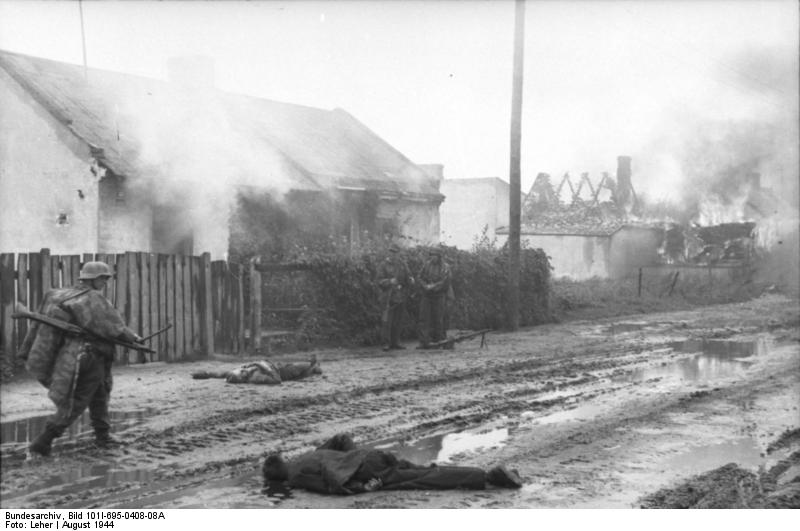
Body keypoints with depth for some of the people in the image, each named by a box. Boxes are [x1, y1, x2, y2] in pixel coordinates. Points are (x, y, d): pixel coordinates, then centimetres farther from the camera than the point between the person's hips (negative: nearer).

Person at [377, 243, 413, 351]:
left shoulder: (402, 264, 9)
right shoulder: (384, 265, -3)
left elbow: (407, 277, 15)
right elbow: (380, 282, -7)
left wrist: (411, 280, -9)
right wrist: (390, 281, -26)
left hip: (401, 297, 4)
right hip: (388, 297, -4)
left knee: (398, 321, 7)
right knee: (387, 321, -8)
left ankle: (396, 342, 15)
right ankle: (387, 343, -3)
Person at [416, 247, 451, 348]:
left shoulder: (445, 267, -2)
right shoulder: (426, 264, 7)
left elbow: (444, 282, -11)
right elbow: (419, 277, 4)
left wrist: (433, 287, -19)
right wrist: (426, 286, -13)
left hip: (439, 296, -2)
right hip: (426, 295, 2)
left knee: (438, 319, 3)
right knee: (424, 318, -4)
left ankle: (438, 341, 18)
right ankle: (424, 342, -5)